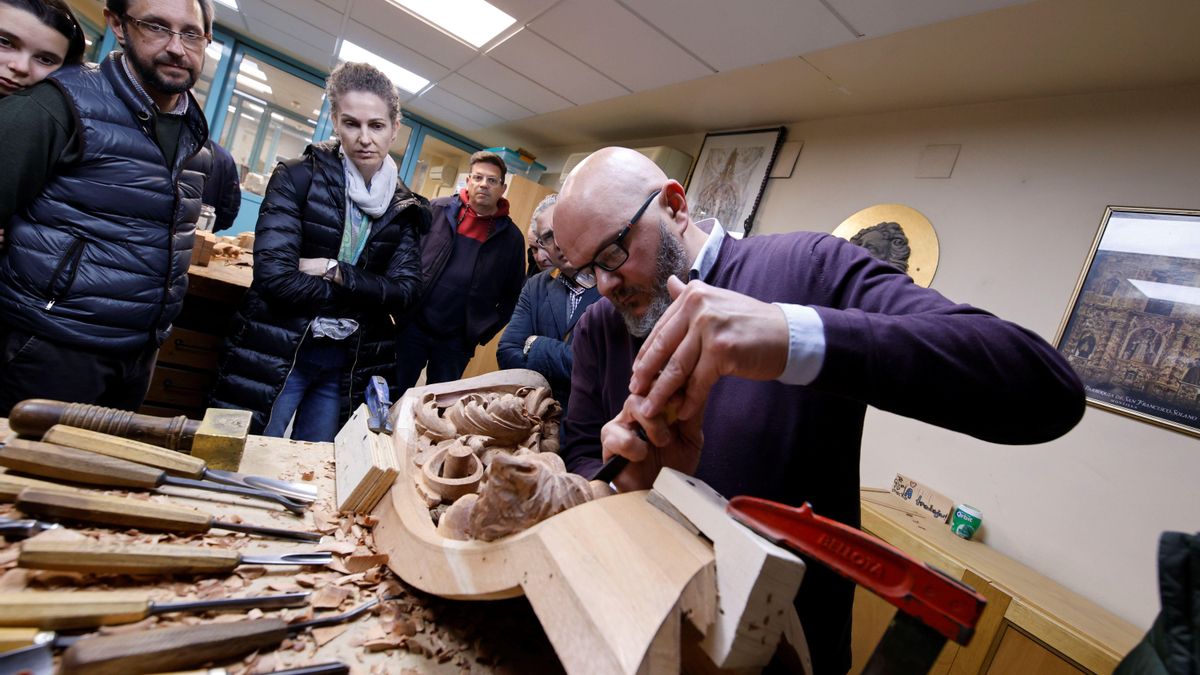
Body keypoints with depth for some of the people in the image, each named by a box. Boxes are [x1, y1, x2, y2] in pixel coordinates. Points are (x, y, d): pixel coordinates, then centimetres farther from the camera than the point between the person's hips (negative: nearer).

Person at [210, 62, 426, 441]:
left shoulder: (403, 207, 4)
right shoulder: (298, 178, -7)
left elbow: (405, 293, -6)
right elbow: (275, 277, -18)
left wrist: (334, 271, -15)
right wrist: (363, 293, -12)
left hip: (349, 366, 4)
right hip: (277, 355, -3)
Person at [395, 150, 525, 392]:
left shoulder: (511, 237, 1)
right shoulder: (438, 209, 0)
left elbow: (513, 295, 6)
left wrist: (485, 331, 0)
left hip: (457, 342, 0)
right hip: (413, 326, 0)